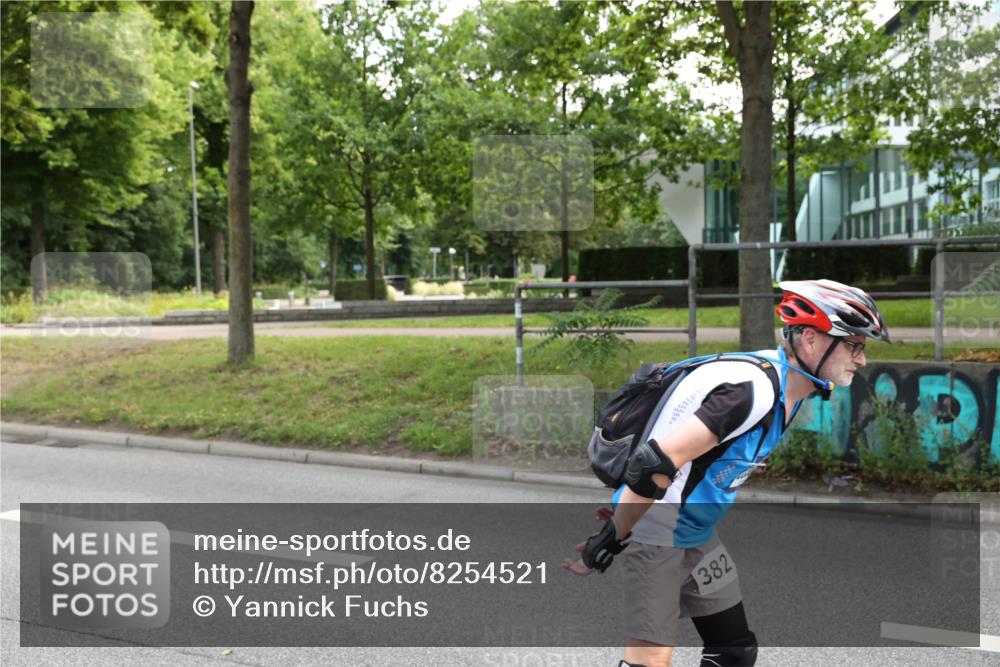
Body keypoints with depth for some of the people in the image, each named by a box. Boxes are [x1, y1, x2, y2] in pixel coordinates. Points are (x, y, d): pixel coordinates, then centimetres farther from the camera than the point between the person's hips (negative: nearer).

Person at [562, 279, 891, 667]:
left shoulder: (786, 388, 5)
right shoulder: (754, 389, -27)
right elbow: (654, 463, -31)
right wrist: (614, 537, -20)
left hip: (697, 535, 10)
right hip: (655, 534, -10)